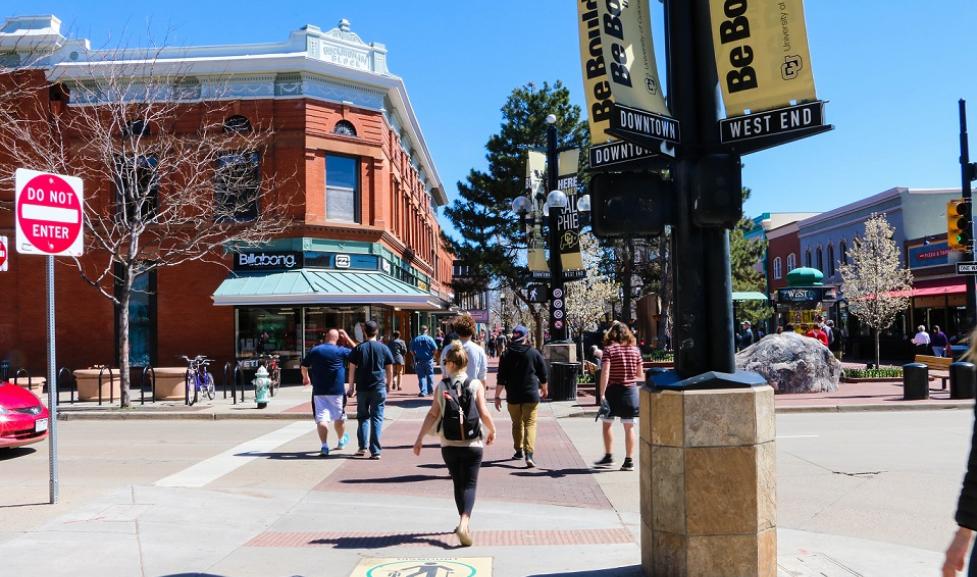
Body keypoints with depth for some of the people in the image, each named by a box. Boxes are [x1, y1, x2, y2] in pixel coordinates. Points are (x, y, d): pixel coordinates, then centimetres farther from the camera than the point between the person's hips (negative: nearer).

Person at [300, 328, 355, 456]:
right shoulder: (340, 351, -5)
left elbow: (304, 366, 11)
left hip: (319, 391, 1)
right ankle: (341, 441, 35)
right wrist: (347, 339, 9)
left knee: (321, 418, -2)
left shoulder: (314, 350, 3)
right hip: (337, 390, -1)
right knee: (339, 417, 17)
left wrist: (305, 378, 30)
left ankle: (324, 446, -14)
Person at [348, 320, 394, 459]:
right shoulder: (383, 348, 2)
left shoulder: (358, 348, 0)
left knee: (363, 417, 14)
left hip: (362, 388, 0)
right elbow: (390, 370, 5)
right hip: (379, 388, 0)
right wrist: (388, 385, 17)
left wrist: (351, 387, 8)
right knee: (377, 418, 2)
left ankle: (362, 447, 12)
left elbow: (352, 369, 1)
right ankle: (375, 451, -1)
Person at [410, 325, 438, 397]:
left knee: (421, 376, 3)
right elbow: (435, 349, -11)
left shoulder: (415, 339, 1)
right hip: (428, 359, -1)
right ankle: (430, 390, 21)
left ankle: (423, 391, -3)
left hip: (419, 360, 1)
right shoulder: (429, 339, -5)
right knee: (430, 375, 13)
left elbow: (411, 350, 0)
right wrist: (432, 355, 5)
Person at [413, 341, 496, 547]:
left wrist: (419, 439, 7)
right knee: (469, 484, 2)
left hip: (449, 444, 2)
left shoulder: (441, 386, -1)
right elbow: (484, 414, -8)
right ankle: (464, 522, -18)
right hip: (472, 443, -2)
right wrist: (492, 431, 11)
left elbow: (433, 415, -1)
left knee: (458, 483, 18)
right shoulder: (476, 385, -5)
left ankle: (464, 522, 28)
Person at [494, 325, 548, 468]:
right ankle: (529, 454, -18)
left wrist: (497, 396, 3)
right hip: (531, 395, -1)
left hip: (513, 396, 1)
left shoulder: (506, 355, -1)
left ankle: (519, 451, 27)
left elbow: (501, 378, -3)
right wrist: (544, 390, 22)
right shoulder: (534, 353, -1)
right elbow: (543, 374, 5)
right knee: (530, 424, -3)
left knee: (517, 424, 18)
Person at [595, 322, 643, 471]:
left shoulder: (609, 349, -7)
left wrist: (602, 394, -19)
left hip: (613, 390, -3)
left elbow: (605, 373, -18)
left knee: (607, 424, 13)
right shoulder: (635, 350, 4)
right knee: (629, 427, 7)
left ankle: (608, 457, 12)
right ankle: (628, 461, 6)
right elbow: (640, 375, 8)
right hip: (631, 391, 3)